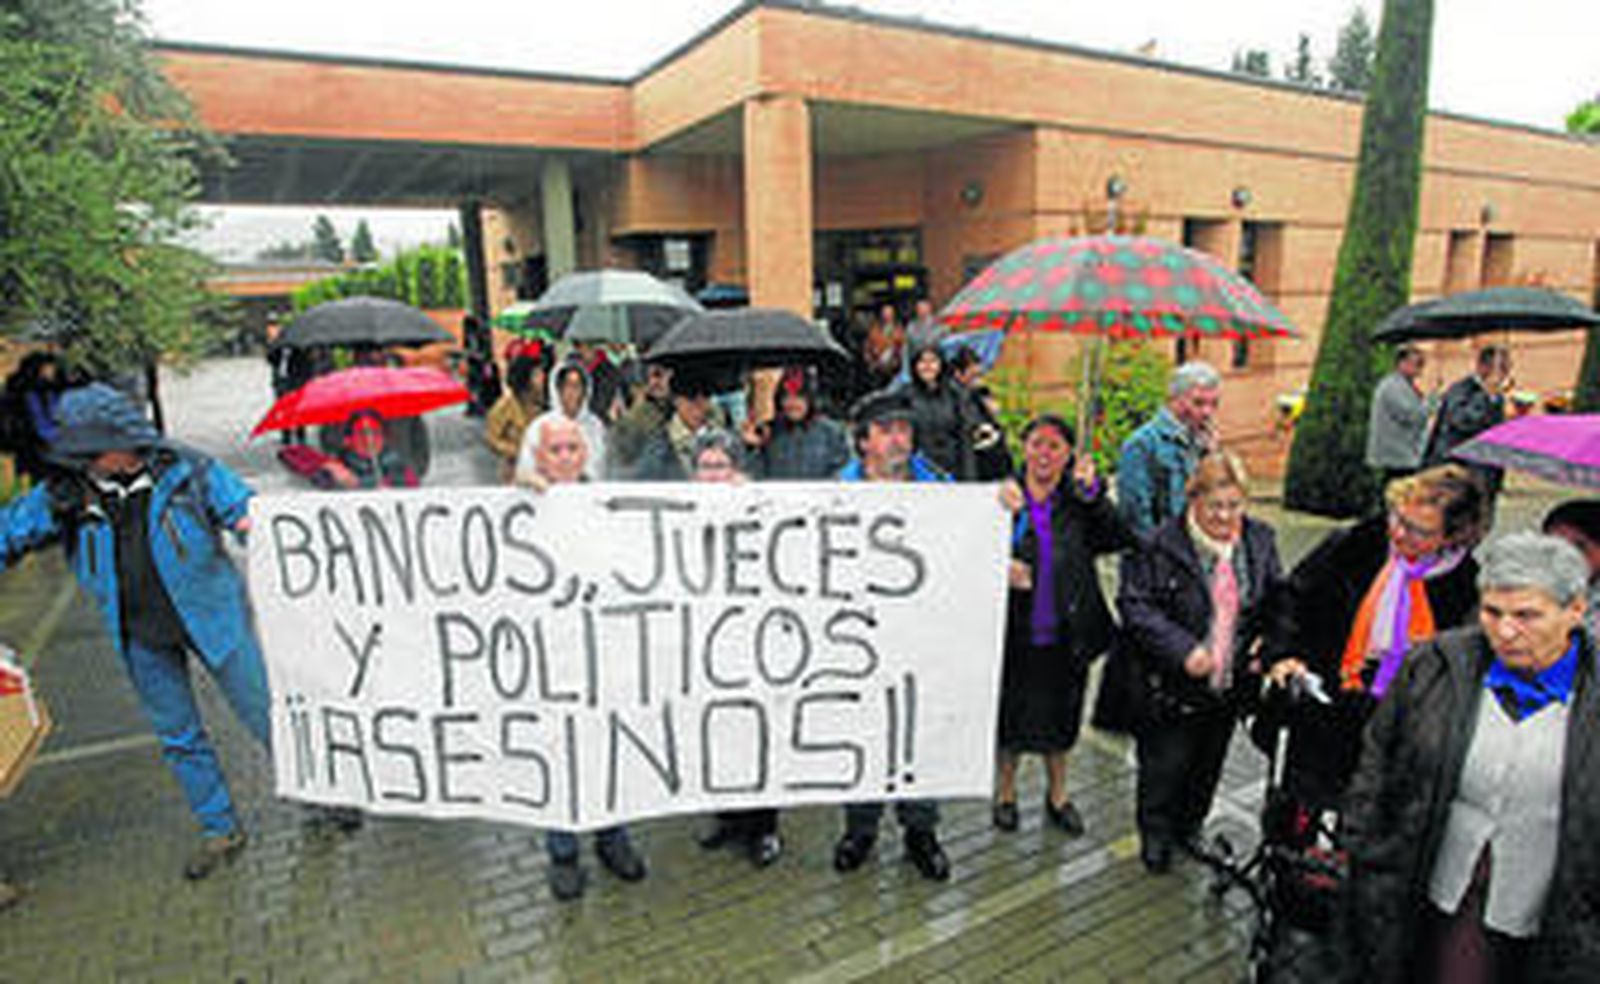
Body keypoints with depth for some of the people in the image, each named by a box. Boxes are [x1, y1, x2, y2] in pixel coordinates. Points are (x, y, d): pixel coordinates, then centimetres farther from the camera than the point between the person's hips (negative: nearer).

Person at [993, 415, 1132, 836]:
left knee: (1058, 718, 18)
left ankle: (1057, 795, 40)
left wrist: (1092, 493, -24)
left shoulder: (1079, 502, -2)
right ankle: (1006, 791, 38)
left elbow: (1121, 539, -15)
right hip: (1014, 634, -1)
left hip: (1064, 636, 2)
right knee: (1010, 716, 14)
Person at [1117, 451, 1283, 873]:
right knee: (1164, 765, 9)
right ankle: (1155, 834, 34)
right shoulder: (1163, 544, -18)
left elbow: (1278, 598, 12)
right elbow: (1134, 604, -18)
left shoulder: (1260, 541, -1)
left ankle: (1189, 826, 46)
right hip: (1173, 687, -5)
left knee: (1209, 763, 22)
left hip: (1231, 685, 5)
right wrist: (1182, 649, -25)